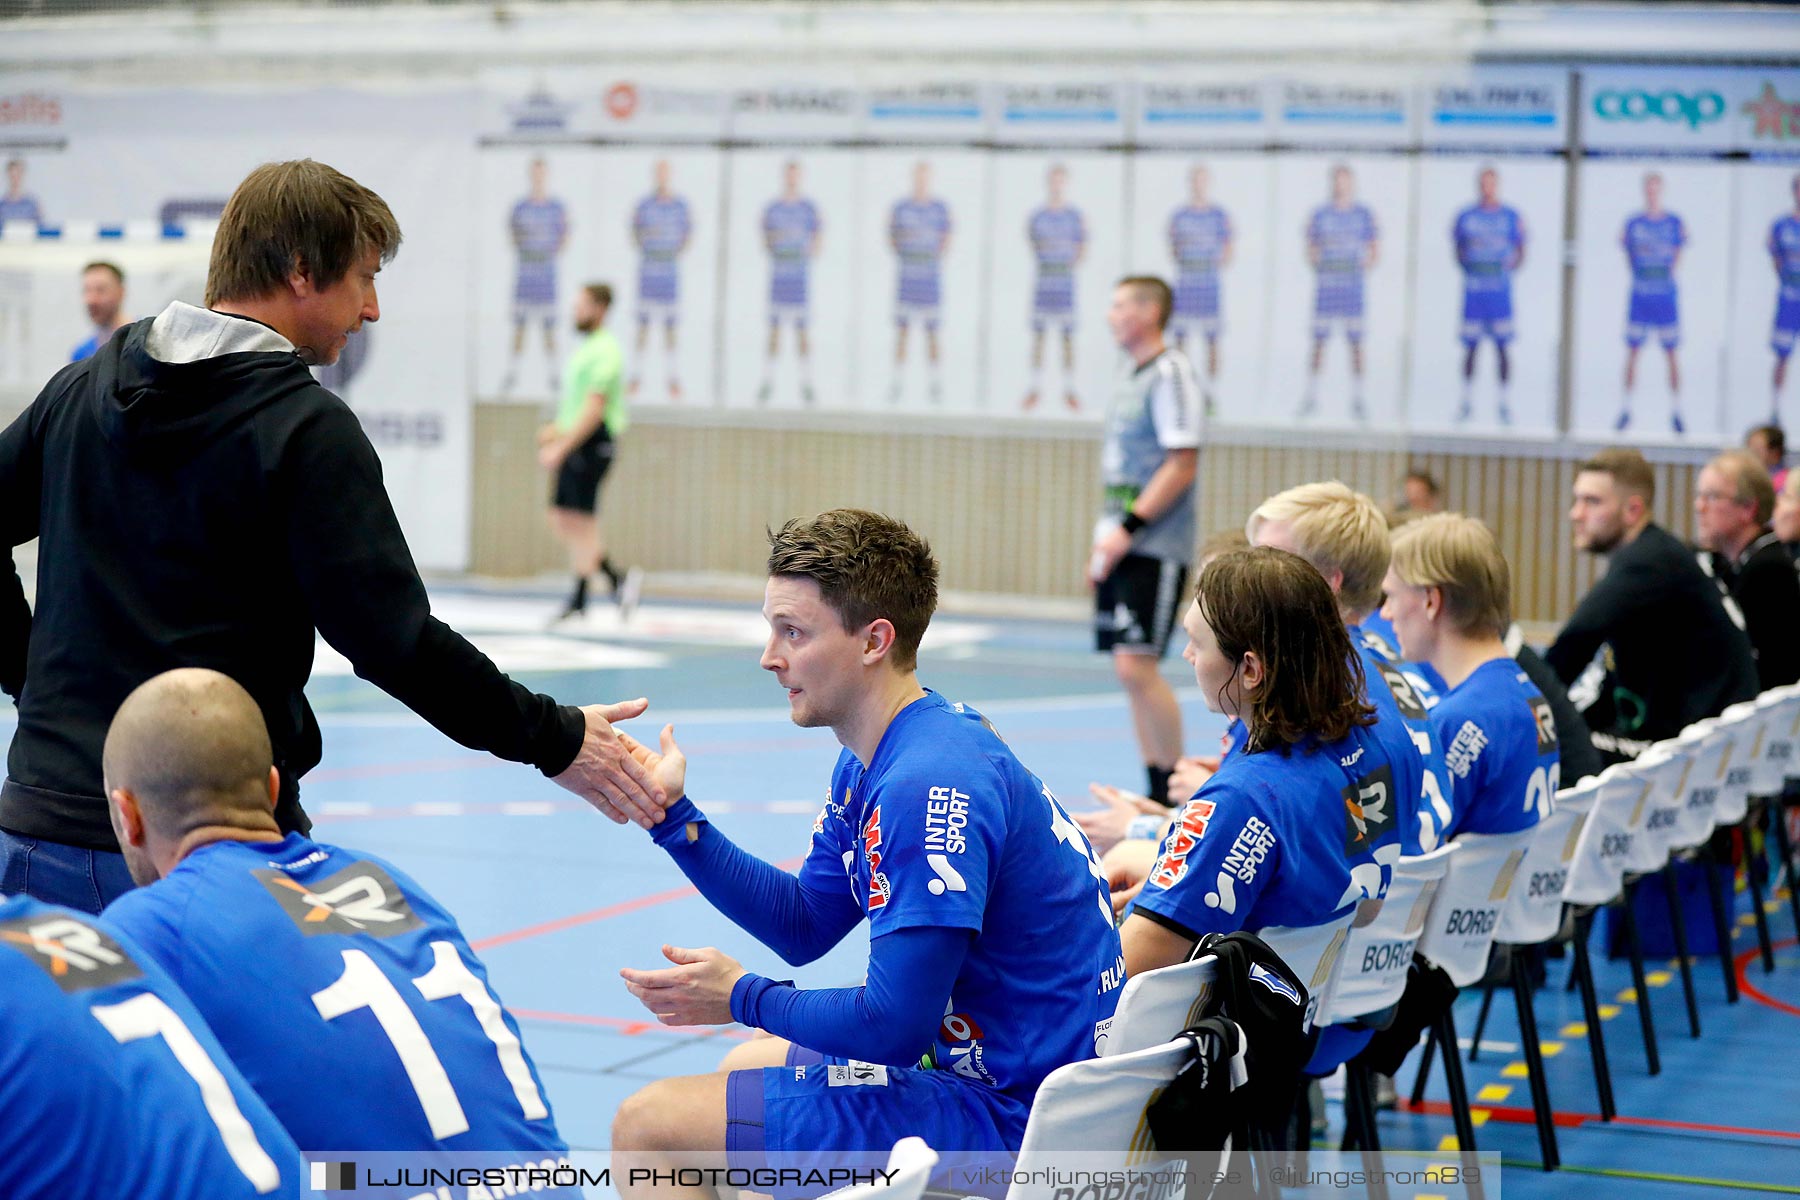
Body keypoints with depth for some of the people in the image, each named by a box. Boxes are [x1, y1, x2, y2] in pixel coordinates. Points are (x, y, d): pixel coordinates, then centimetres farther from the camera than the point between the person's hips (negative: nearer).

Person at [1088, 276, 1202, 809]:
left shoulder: (1170, 374, -10)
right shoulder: (1129, 375, 17)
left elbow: (1182, 465, -16)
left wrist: (1128, 529, -17)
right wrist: (1103, 541, 16)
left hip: (1155, 548, -9)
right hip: (1122, 545, 9)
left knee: (1137, 666, -13)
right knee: (1130, 670, 8)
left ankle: (1174, 792, -4)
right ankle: (1156, 791, 15)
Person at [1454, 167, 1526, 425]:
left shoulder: (1511, 217, 4)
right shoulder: (1465, 216, 7)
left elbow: (1520, 253, 8)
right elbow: (1459, 251, 14)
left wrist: (1511, 267, -11)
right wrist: (1467, 268, -4)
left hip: (1500, 290, -1)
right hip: (1473, 290, 1)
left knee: (1502, 346, -1)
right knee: (1470, 346, 2)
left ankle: (1503, 402, 6)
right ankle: (1467, 400, 12)